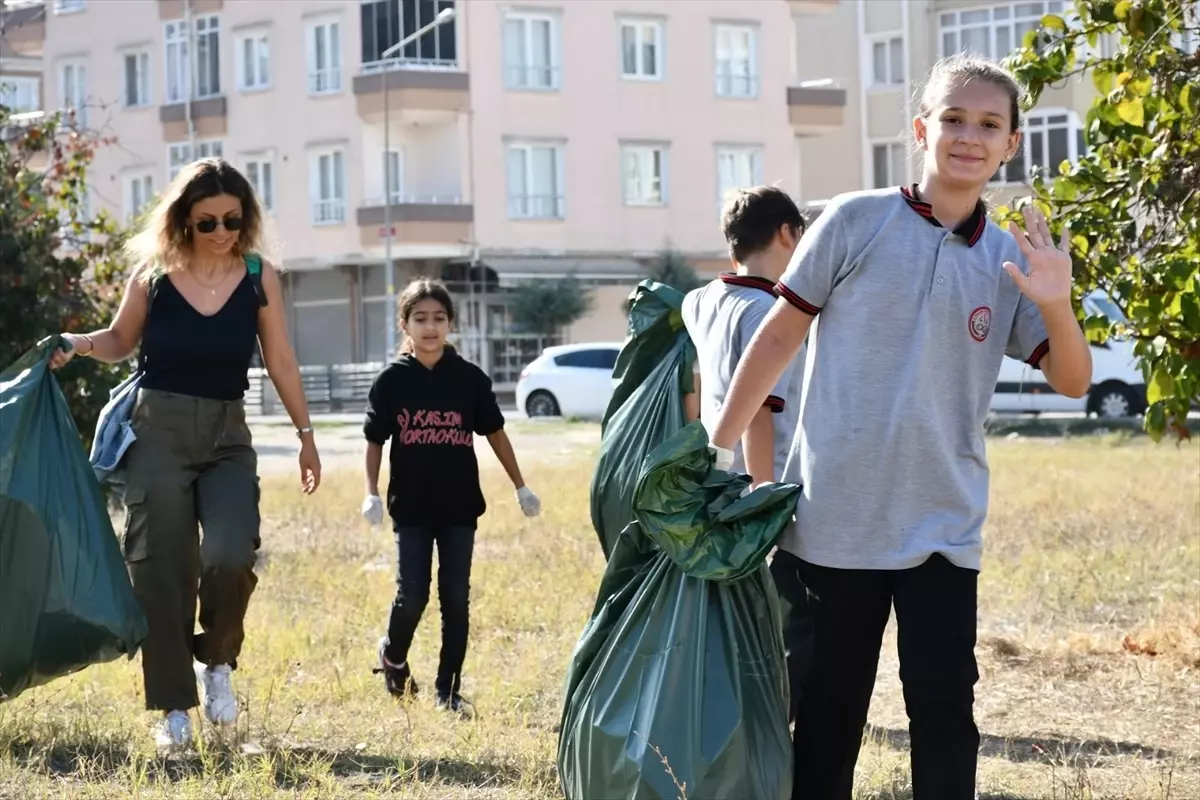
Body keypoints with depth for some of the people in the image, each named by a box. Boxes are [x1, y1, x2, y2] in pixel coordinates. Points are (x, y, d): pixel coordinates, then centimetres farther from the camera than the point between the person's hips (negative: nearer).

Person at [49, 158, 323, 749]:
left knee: (229, 557, -19)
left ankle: (216, 660, 11)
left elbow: (281, 362, 7)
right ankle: (174, 706, 10)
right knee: (161, 570, -1)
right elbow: (120, 341, 13)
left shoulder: (259, 278, 0)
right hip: (158, 432, 0)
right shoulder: (153, 274, -2)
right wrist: (80, 344, -8)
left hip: (227, 438, 0)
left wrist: (305, 435, 9)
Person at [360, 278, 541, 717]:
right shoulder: (391, 380, -3)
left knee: (456, 599, 3)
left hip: (459, 505, 1)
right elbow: (375, 441, 2)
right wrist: (372, 494, -9)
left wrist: (521, 487, 8)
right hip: (411, 507, -1)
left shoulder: (469, 377, -1)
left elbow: (495, 433, 6)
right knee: (412, 597, -4)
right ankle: (393, 656, 27)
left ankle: (448, 691, 12)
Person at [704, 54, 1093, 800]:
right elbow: (782, 333, 1)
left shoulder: (1012, 261, 4)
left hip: (943, 528, 2)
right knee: (828, 711, 9)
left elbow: (1073, 381, 2)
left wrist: (1057, 307, -19)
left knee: (945, 709, 0)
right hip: (834, 516, -2)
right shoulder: (857, 222, -5)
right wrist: (719, 447, 1)